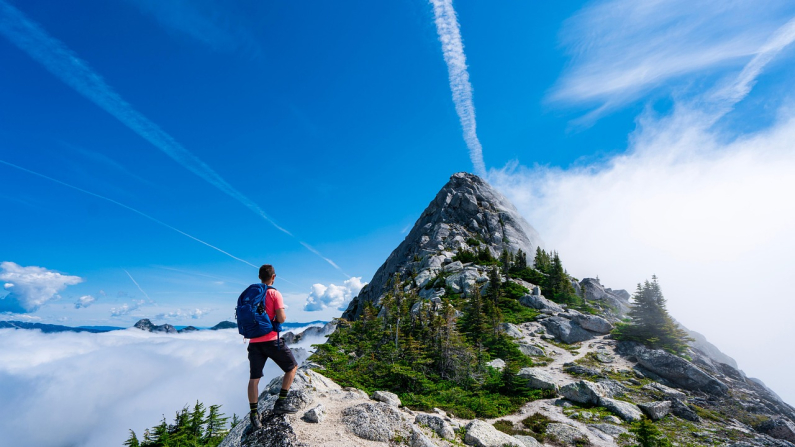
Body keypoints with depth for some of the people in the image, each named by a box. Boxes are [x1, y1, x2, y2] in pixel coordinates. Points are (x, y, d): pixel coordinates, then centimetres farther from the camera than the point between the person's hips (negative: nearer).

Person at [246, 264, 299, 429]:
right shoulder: (274, 293, -9)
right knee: (292, 367, 12)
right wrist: (283, 316, 5)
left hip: (254, 341, 6)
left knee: (254, 378, 11)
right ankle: (281, 403, 10)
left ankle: (254, 414, 13)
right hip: (271, 340, -5)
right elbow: (281, 319, -16)